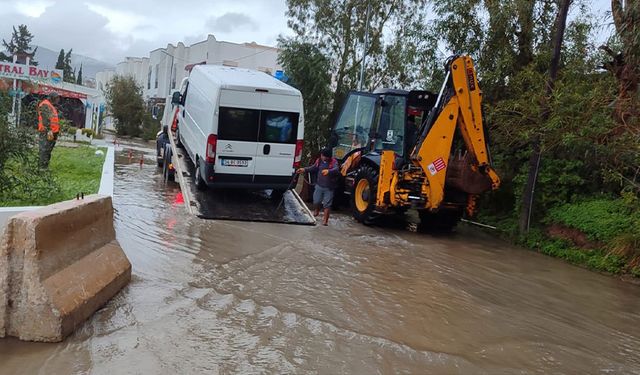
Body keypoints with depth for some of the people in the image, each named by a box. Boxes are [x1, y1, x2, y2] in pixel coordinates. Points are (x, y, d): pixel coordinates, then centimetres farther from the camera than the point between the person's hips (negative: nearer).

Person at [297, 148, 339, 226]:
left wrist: (328, 171, -52)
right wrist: (304, 170, 5)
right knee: (316, 201, 5)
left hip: (329, 187, -4)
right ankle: (316, 211, 38)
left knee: (327, 204, -1)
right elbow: (313, 168, 19)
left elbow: (336, 169, -32)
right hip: (319, 185, 4)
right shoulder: (319, 161, 3)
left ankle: (325, 220, 9)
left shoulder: (333, 162, -13)